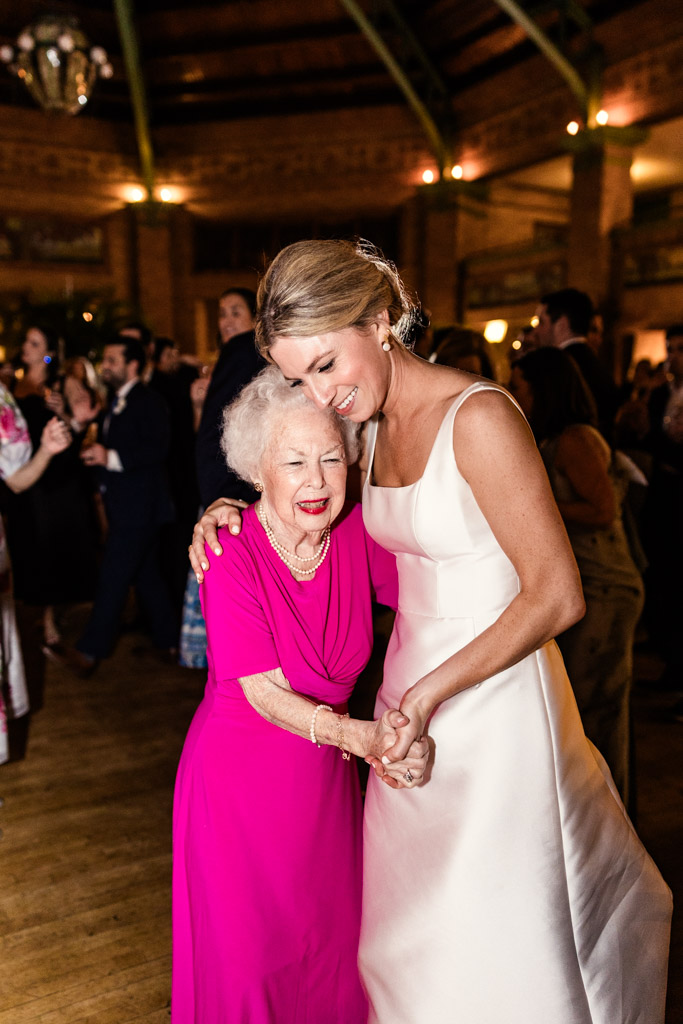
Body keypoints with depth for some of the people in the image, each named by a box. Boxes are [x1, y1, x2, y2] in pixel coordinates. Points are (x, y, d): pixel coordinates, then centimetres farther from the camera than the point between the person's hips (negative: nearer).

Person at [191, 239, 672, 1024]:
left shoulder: (479, 416, -21)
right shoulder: (375, 424, 2)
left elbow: (557, 597, -21)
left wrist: (430, 693, -20)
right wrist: (233, 510, 4)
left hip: (493, 691, -7)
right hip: (410, 687, 7)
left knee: (495, 932, 11)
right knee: (414, 926, 22)